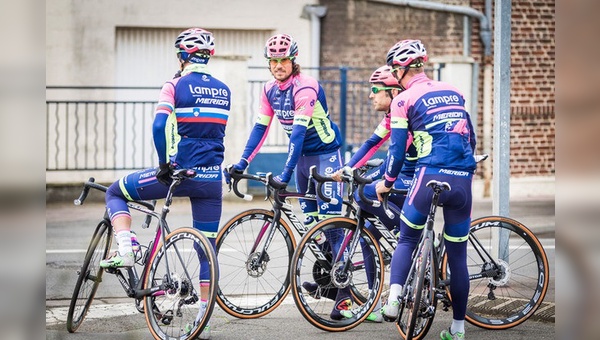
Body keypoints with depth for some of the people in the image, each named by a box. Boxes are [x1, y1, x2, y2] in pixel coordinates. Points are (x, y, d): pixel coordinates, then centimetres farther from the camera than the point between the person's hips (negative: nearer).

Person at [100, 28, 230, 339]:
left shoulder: (176, 86, -7)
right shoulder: (223, 90, 11)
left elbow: (160, 126, -19)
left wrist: (165, 164, -11)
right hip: (212, 178, 5)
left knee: (115, 193, 15)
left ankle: (124, 251, -5)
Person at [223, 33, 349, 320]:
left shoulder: (305, 87, -24)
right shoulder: (270, 90, 0)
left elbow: (299, 131, -31)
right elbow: (260, 128, 2)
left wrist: (286, 173, -36)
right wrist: (241, 163, -8)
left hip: (325, 154, -8)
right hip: (302, 155, 8)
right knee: (310, 220, 11)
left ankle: (343, 288, -15)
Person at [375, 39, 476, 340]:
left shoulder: (404, 100, 3)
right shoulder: (453, 92, 18)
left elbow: (397, 149, 2)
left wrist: (386, 182, 17)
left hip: (430, 178, -4)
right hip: (463, 180, 4)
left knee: (407, 240, 17)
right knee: (457, 255, 13)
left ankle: (393, 299, -3)